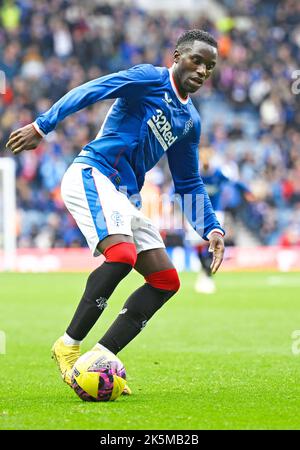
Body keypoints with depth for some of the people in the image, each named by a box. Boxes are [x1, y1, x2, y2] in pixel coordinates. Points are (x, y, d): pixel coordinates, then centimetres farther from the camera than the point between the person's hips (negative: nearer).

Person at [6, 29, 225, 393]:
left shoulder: (189, 120, 19)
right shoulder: (151, 79, -4)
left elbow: (189, 184, 24)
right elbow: (89, 91, -13)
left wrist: (212, 230, 12)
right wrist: (42, 126, -23)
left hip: (125, 197, 9)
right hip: (91, 175, -9)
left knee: (166, 281, -1)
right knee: (123, 255, -31)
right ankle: (68, 346, -19)